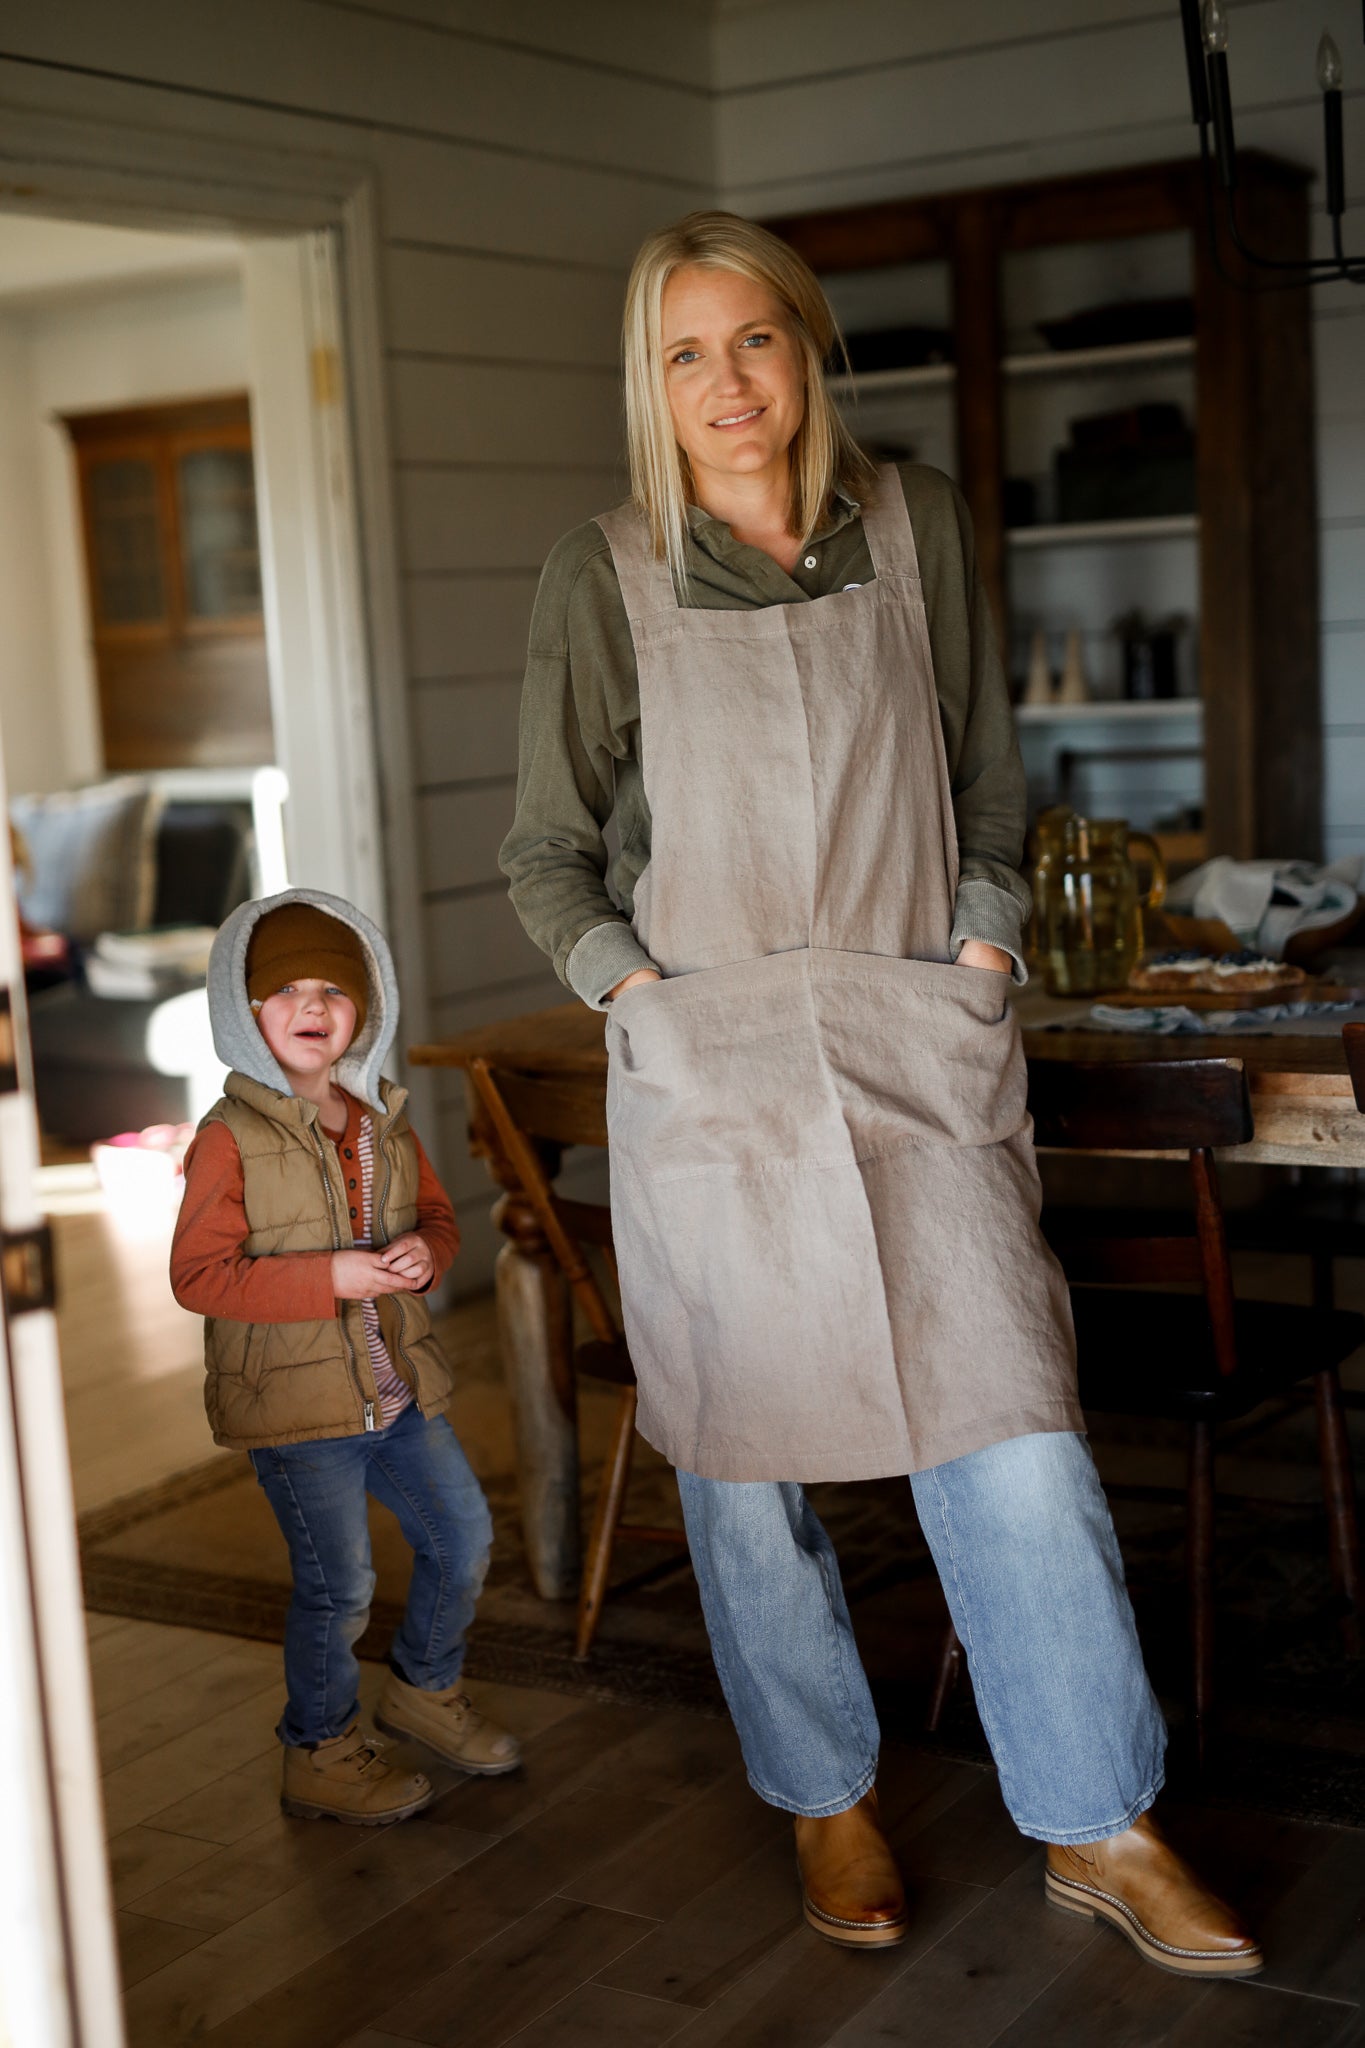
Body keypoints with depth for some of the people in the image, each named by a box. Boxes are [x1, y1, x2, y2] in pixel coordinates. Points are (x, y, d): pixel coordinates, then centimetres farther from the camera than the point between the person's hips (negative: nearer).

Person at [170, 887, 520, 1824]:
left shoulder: (386, 1123, 6)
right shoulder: (231, 1138, -14)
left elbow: (437, 1213, 17)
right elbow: (198, 1274, -17)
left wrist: (426, 1249, -9)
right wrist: (328, 1279, -24)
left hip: (401, 1390, 6)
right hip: (294, 1401, -6)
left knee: (463, 1536, 13)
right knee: (339, 1582, 0)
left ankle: (424, 1686, 39)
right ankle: (322, 1754, 21)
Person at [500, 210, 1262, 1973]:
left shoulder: (917, 527, 6)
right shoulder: (603, 578, 1)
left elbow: (986, 781, 15)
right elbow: (547, 857, 7)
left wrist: (982, 949, 4)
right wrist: (647, 992, -5)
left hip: (918, 1048, 1)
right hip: (707, 1069, -1)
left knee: (1010, 1423, -5)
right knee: (745, 1446, 6)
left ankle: (1098, 1826, 10)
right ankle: (826, 1798, 26)